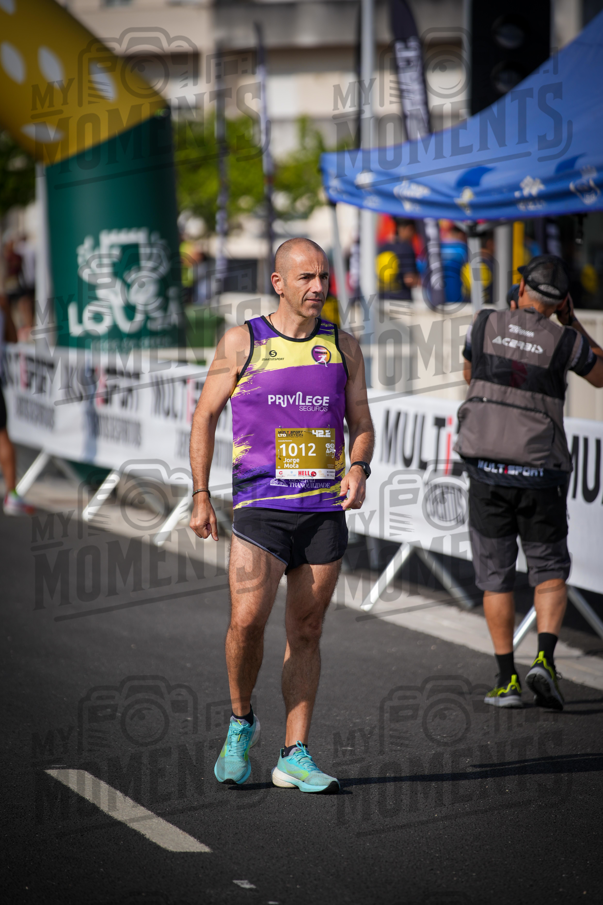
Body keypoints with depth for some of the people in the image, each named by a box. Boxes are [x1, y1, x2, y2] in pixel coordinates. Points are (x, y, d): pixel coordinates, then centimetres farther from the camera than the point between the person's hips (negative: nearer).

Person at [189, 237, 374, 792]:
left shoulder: (343, 347, 9)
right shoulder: (242, 343, 1)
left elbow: (362, 422, 14)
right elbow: (205, 416, 6)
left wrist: (359, 468, -7)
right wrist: (200, 496, 0)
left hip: (325, 510, 3)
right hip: (260, 506, -3)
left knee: (306, 632, 5)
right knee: (247, 621, -17)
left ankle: (295, 757, 12)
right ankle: (241, 723, 9)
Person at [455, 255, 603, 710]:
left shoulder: (486, 325, -1)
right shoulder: (564, 341, -7)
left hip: (487, 471, 1)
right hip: (540, 475, -1)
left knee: (495, 577, 11)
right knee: (550, 572, 13)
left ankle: (507, 679, 10)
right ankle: (545, 659, -8)